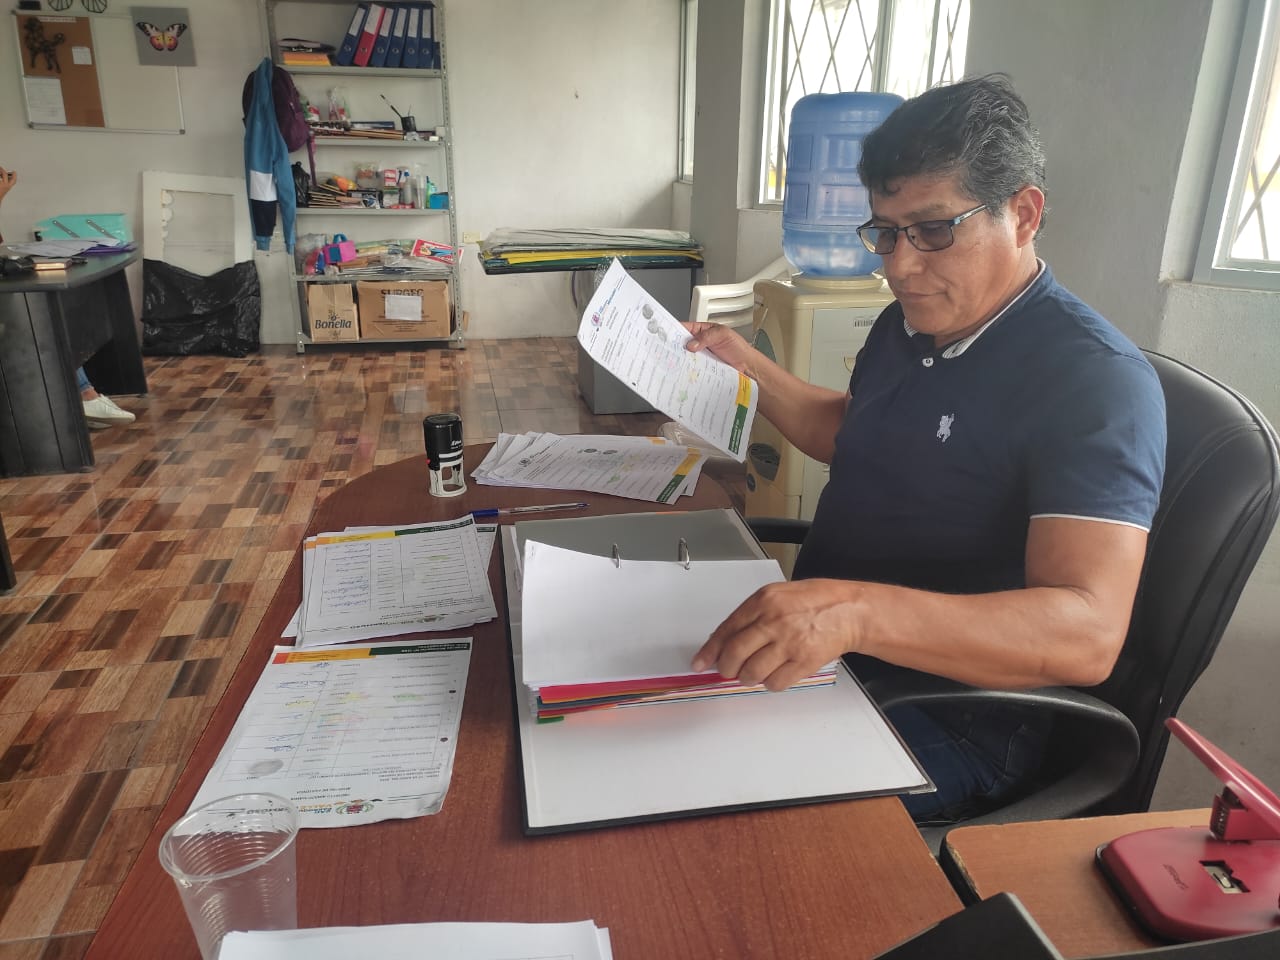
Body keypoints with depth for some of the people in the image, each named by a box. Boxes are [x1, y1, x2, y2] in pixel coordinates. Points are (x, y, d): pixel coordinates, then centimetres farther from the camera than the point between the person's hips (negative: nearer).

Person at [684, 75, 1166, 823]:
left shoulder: (1095, 379, -20)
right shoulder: (907, 324, 7)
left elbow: (1088, 631, -32)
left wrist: (859, 611, -47)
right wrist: (745, 364, 14)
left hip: (952, 725, -8)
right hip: (812, 651, 8)